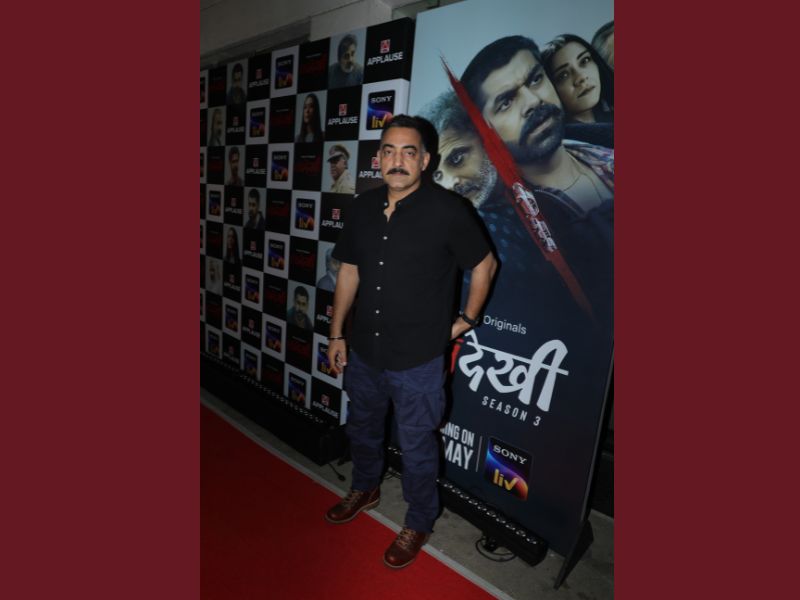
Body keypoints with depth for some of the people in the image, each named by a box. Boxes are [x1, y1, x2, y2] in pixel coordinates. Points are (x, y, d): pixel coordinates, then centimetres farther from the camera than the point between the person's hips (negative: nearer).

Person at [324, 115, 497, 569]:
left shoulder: (447, 210, -16)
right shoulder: (364, 207, 0)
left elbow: (485, 264, -4)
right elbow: (349, 272, 7)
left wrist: (467, 320, -3)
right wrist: (337, 334, 9)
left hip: (418, 360, -5)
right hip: (364, 352, 6)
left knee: (417, 448, 13)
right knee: (362, 429, 26)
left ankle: (418, 524, 39)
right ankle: (366, 490, 55)